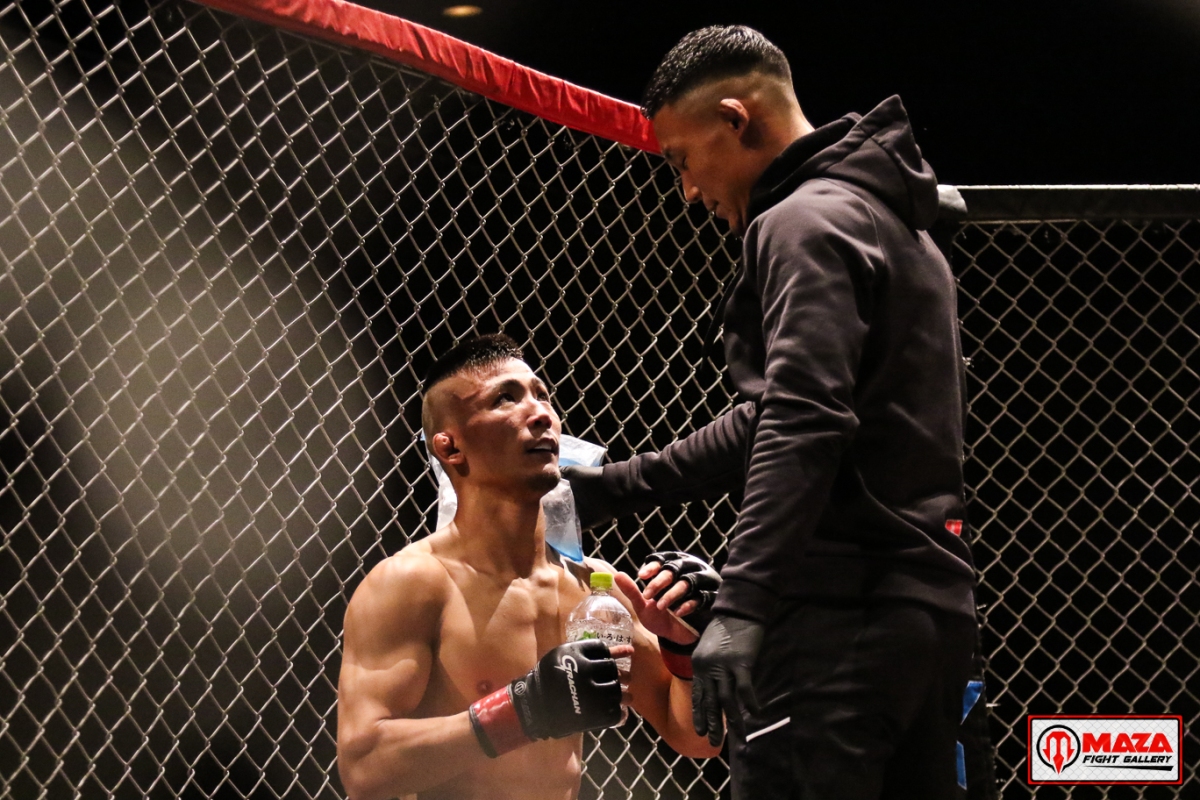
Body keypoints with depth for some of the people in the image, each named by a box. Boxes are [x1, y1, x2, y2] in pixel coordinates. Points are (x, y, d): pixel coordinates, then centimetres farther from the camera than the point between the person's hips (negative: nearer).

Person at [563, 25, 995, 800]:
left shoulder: (804, 222, -7)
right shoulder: (899, 226, 24)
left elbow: (804, 428, -21)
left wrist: (741, 606, -26)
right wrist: (616, 487, 28)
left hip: (839, 619, -10)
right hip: (935, 609, 10)